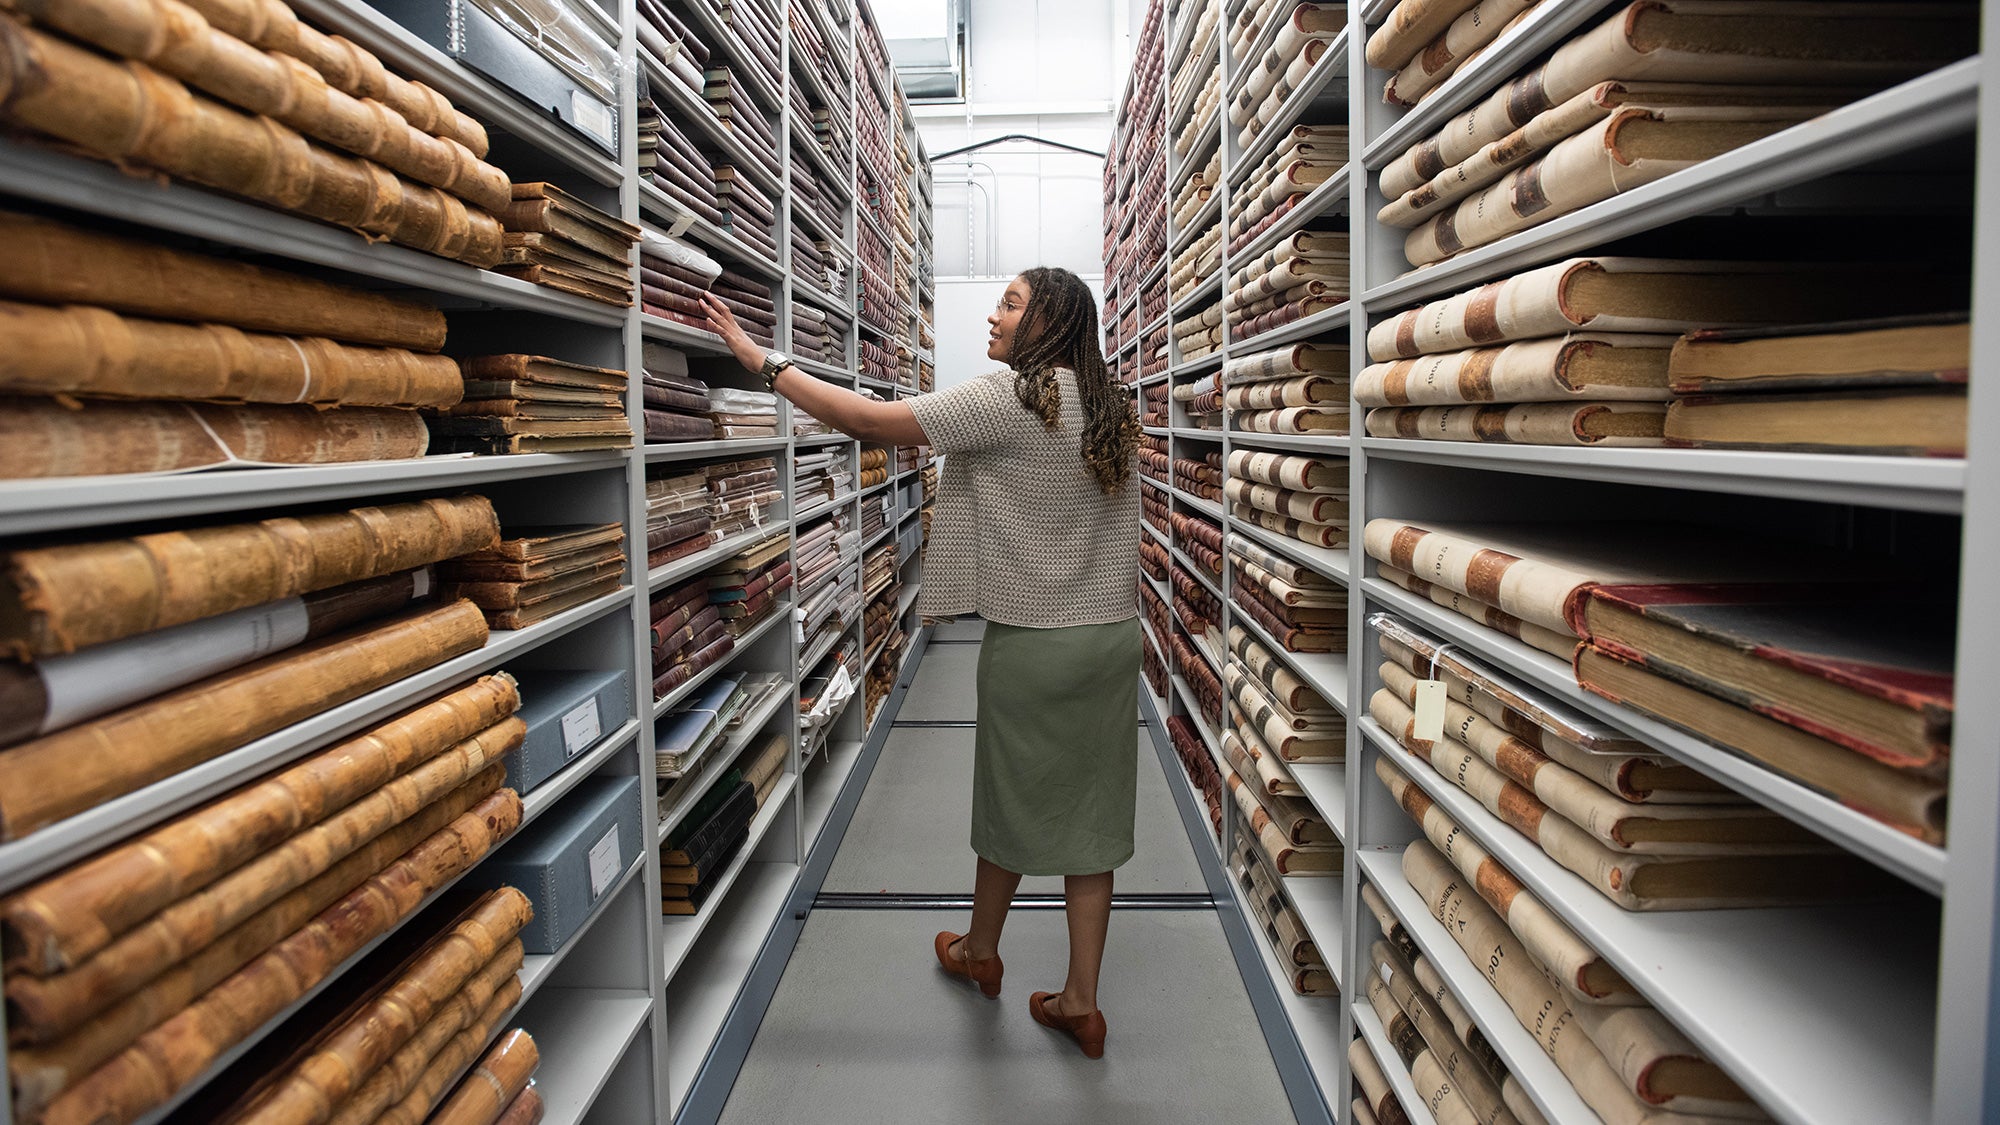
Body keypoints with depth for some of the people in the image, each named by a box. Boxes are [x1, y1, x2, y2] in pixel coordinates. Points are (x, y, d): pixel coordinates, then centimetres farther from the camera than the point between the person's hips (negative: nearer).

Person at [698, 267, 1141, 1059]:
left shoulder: (1008, 399, -15)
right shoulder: (1110, 408, 6)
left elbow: (868, 421, -16)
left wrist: (763, 360, -9)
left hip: (1032, 643, -6)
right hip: (1112, 637, 6)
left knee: (1012, 800, 14)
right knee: (1088, 814, 10)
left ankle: (980, 951, 39)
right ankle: (1080, 1001, 19)